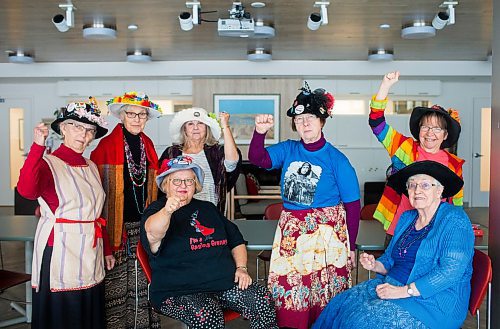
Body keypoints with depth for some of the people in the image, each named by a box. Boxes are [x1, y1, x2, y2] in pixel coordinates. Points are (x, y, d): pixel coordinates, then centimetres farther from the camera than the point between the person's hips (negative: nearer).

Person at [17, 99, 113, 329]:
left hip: (90, 256, 7)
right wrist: (37, 147, -39)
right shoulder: (49, 164, -11)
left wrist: (107, 249, 18)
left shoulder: (91, 167, 11)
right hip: (60, 252, -7)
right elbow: (26, 190, -33)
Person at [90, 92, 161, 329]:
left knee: (142, 284, 10)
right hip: (117, 226, -5)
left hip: (143, 225, 5)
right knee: (115, 286, 1)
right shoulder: (106, 146, -5)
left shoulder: (148, 145, 12)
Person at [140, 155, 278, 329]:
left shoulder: (208, 208, 20)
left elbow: (236, 241, 24)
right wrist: (167, 211, -47)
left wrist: (241, 267, 6)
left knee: (264, 301, -17)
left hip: (225, 282, 5)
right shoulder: (157, 209, 1)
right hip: (179, 292, -5)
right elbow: (153, 233, -26)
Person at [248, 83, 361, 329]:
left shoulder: (336, 159, -3)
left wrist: (351, 246, -1)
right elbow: (257, 159, -7)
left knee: (325, 300, 1)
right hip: (290, 233, 3)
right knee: (288, 295, 6)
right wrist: (260, 132, -24)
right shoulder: (288, 150, 7)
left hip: (326, 234, -3)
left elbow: (352, 205, -2)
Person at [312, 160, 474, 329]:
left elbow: (452, 270, -20)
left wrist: (404, 291, -23)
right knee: (339, 305, -13)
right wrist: (375, 265, -3)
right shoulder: (406, 218, 14)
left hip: (435, 300, -7)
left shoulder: (454, 220, -9)